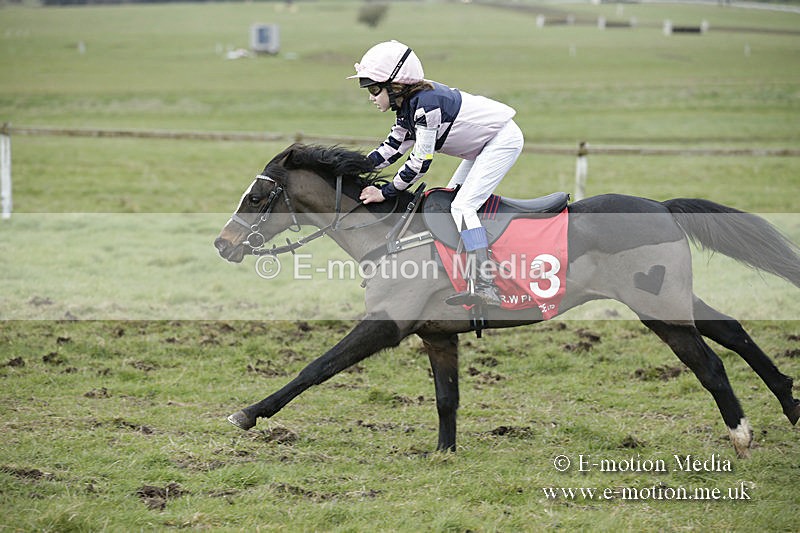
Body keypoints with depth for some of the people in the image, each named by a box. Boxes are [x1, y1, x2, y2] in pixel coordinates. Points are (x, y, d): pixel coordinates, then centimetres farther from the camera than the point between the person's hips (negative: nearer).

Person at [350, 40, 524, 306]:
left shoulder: (425, 104, -27)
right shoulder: (407, 105, 2)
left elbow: (420, 162, -25)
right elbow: (392, 147, 9)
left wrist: (385, 192, -17)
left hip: (503, 139, -11)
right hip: (485, 144, 11)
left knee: (463, 206, -17)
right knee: (448, 202, 11)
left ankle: (485, 287, -22)